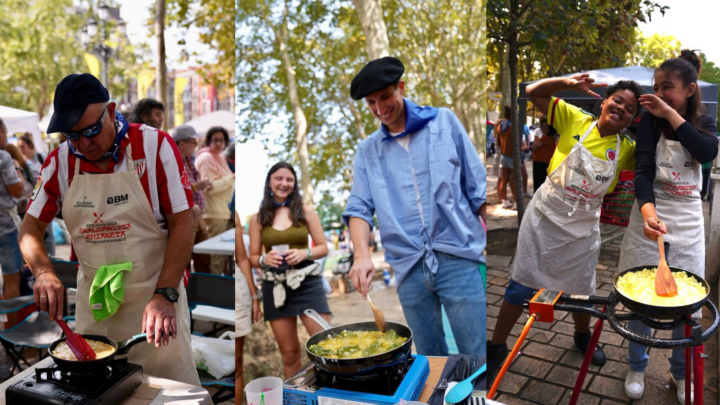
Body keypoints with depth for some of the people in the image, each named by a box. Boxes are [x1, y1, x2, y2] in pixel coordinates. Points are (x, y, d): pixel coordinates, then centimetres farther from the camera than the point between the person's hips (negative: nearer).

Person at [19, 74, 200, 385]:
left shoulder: (155, 145, -12)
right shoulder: (60, 161, 0)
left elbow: (182, 224, -12)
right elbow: (31, 225, 6)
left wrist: (165, 295, -19)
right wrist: (43, 271, -15)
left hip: (156, 298, -3)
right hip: (93, 302, 4)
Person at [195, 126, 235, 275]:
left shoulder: (220, 157, 17)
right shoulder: (206, 158, -12)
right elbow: (210, 186, -21)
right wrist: (232, 178, -18)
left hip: (225, 210, 10)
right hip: (215, 212, -10)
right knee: (216, 252, -4)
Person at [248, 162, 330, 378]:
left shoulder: (306, 211, 3)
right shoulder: (257, 218, 5)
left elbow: (323, 248, 4)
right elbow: (253, 257, 9)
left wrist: (304, 253, -15)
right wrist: (264, 259, -13)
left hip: (307, 282, -1)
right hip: (275, 287, 1)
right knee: (289, 351, 11)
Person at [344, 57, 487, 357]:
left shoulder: (444, 122, 6)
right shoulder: (367, 150, 11)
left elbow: (478, 188, 6)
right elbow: (359, 208, 4)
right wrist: (362, 255, -14)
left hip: (457, 258, -2)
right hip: (408, 268, 2)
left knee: (478, 359, -1)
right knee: (431, 364, 13)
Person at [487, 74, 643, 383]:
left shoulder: (626, 149, 0)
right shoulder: (575, 119, -7)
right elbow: (534, 92, -6)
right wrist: (569, 82, -21)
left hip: (583, 228, 3)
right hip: (544, 217, -3)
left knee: (581, 289, 19)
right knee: (523, 285, 4)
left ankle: (583, 336, 50)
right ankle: (497, 347, 20)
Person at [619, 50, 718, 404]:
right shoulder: (650, 119, -4)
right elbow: (643, 169, -17)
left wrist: (672, 115, -18)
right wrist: (648, 212, -34)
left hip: (688, 219, 2)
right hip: (651, 213, -2)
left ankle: (681, 372, 27)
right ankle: (636, 367, 23)